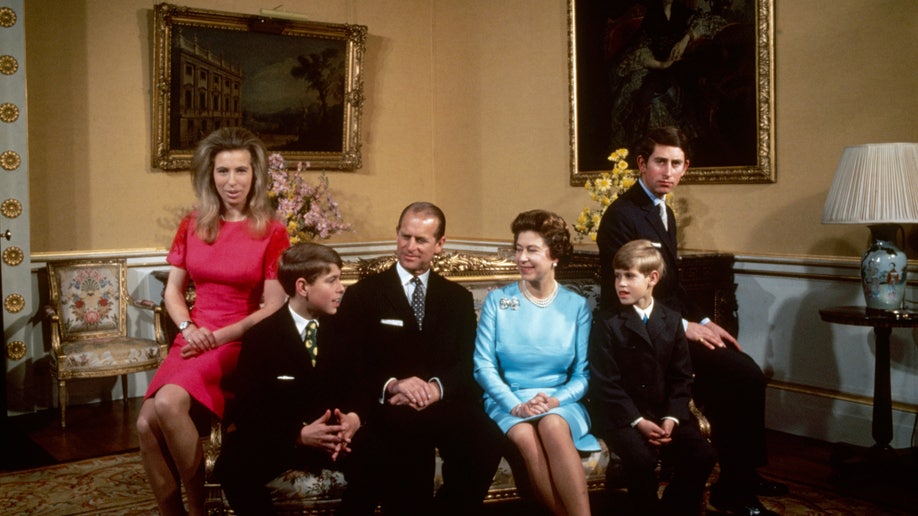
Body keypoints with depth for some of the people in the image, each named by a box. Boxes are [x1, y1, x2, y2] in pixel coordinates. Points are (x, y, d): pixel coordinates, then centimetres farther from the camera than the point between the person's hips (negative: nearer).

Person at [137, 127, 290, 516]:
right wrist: (188, 329, -6)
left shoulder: (272, 232, -5)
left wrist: (219, 336, -13)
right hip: (193, 340, 5)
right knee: (146, 423, -19)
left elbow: (274, 308, -6)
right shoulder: (192, 226, 9)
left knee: (168, 403, -29)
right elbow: (173, 290, 13)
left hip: (240, 342, -4)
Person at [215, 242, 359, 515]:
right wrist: (299, 435, -30)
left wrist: (353, 418, -22)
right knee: (232, 468, -33)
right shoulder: (260, 336, -9)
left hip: (331, 434, 3)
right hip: (275, 438, -3)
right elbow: (248, 411, -14)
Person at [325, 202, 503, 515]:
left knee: (486, 442, -29)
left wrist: (436, 388, -16)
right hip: (386, 407, -2)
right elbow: (346, 364, 0)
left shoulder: (459, 298, 18)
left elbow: (468, 364, 7)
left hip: (445, 405, 3)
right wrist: (392, 385, -19)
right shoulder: (362, 294, 10)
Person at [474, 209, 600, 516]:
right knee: (525, 437, -34)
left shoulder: (577, 306, 5)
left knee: (552, 426, -35)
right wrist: (515, 405, -17)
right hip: (507, 400, 0)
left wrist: (555, 400, -17)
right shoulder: (497, 301, 3)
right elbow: (483, 365, -2)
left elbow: (584, 373, 2)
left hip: (560, 402, 0)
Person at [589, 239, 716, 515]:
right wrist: (638, 421, -17)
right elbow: (605, 383, -8)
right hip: (621, 414, -4)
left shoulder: (672, 321, 10)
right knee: (641, 458, -30)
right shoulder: (607, 322, -2)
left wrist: (672, 417, -10)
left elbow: (681, 378, 7)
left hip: (664, 412, 4)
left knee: (703, 454, -18)